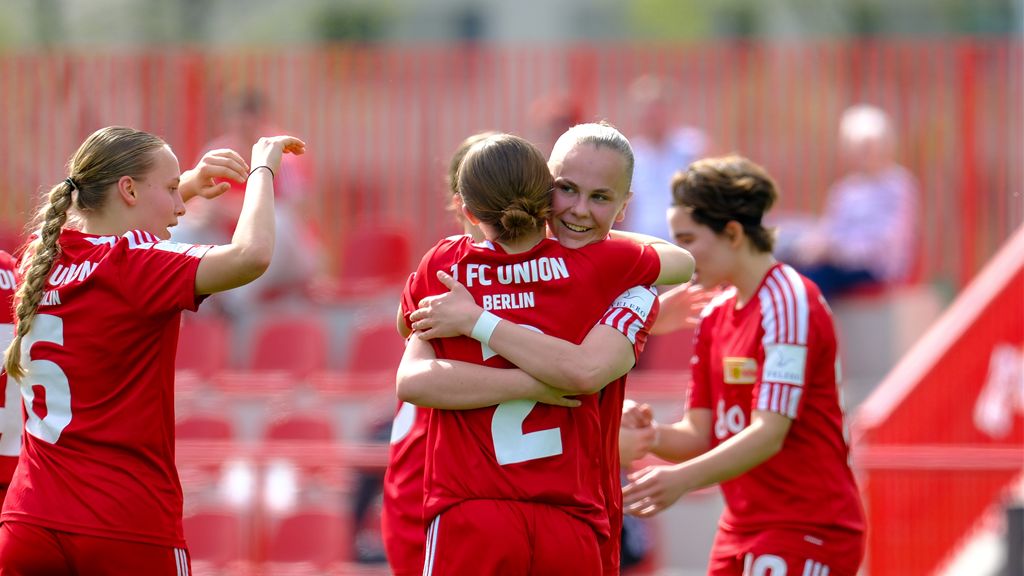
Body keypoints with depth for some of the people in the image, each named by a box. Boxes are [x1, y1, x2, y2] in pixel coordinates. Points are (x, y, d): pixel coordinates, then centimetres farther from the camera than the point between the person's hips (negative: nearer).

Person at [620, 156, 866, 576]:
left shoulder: (789, 302, -14)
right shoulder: (714, 316, 11)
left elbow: (769, 434, -23)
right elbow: (699, 435, 9)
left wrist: (681, 479, -34)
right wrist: (653, 434, -13)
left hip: (807, 530, -8)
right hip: (741, 530, 8)